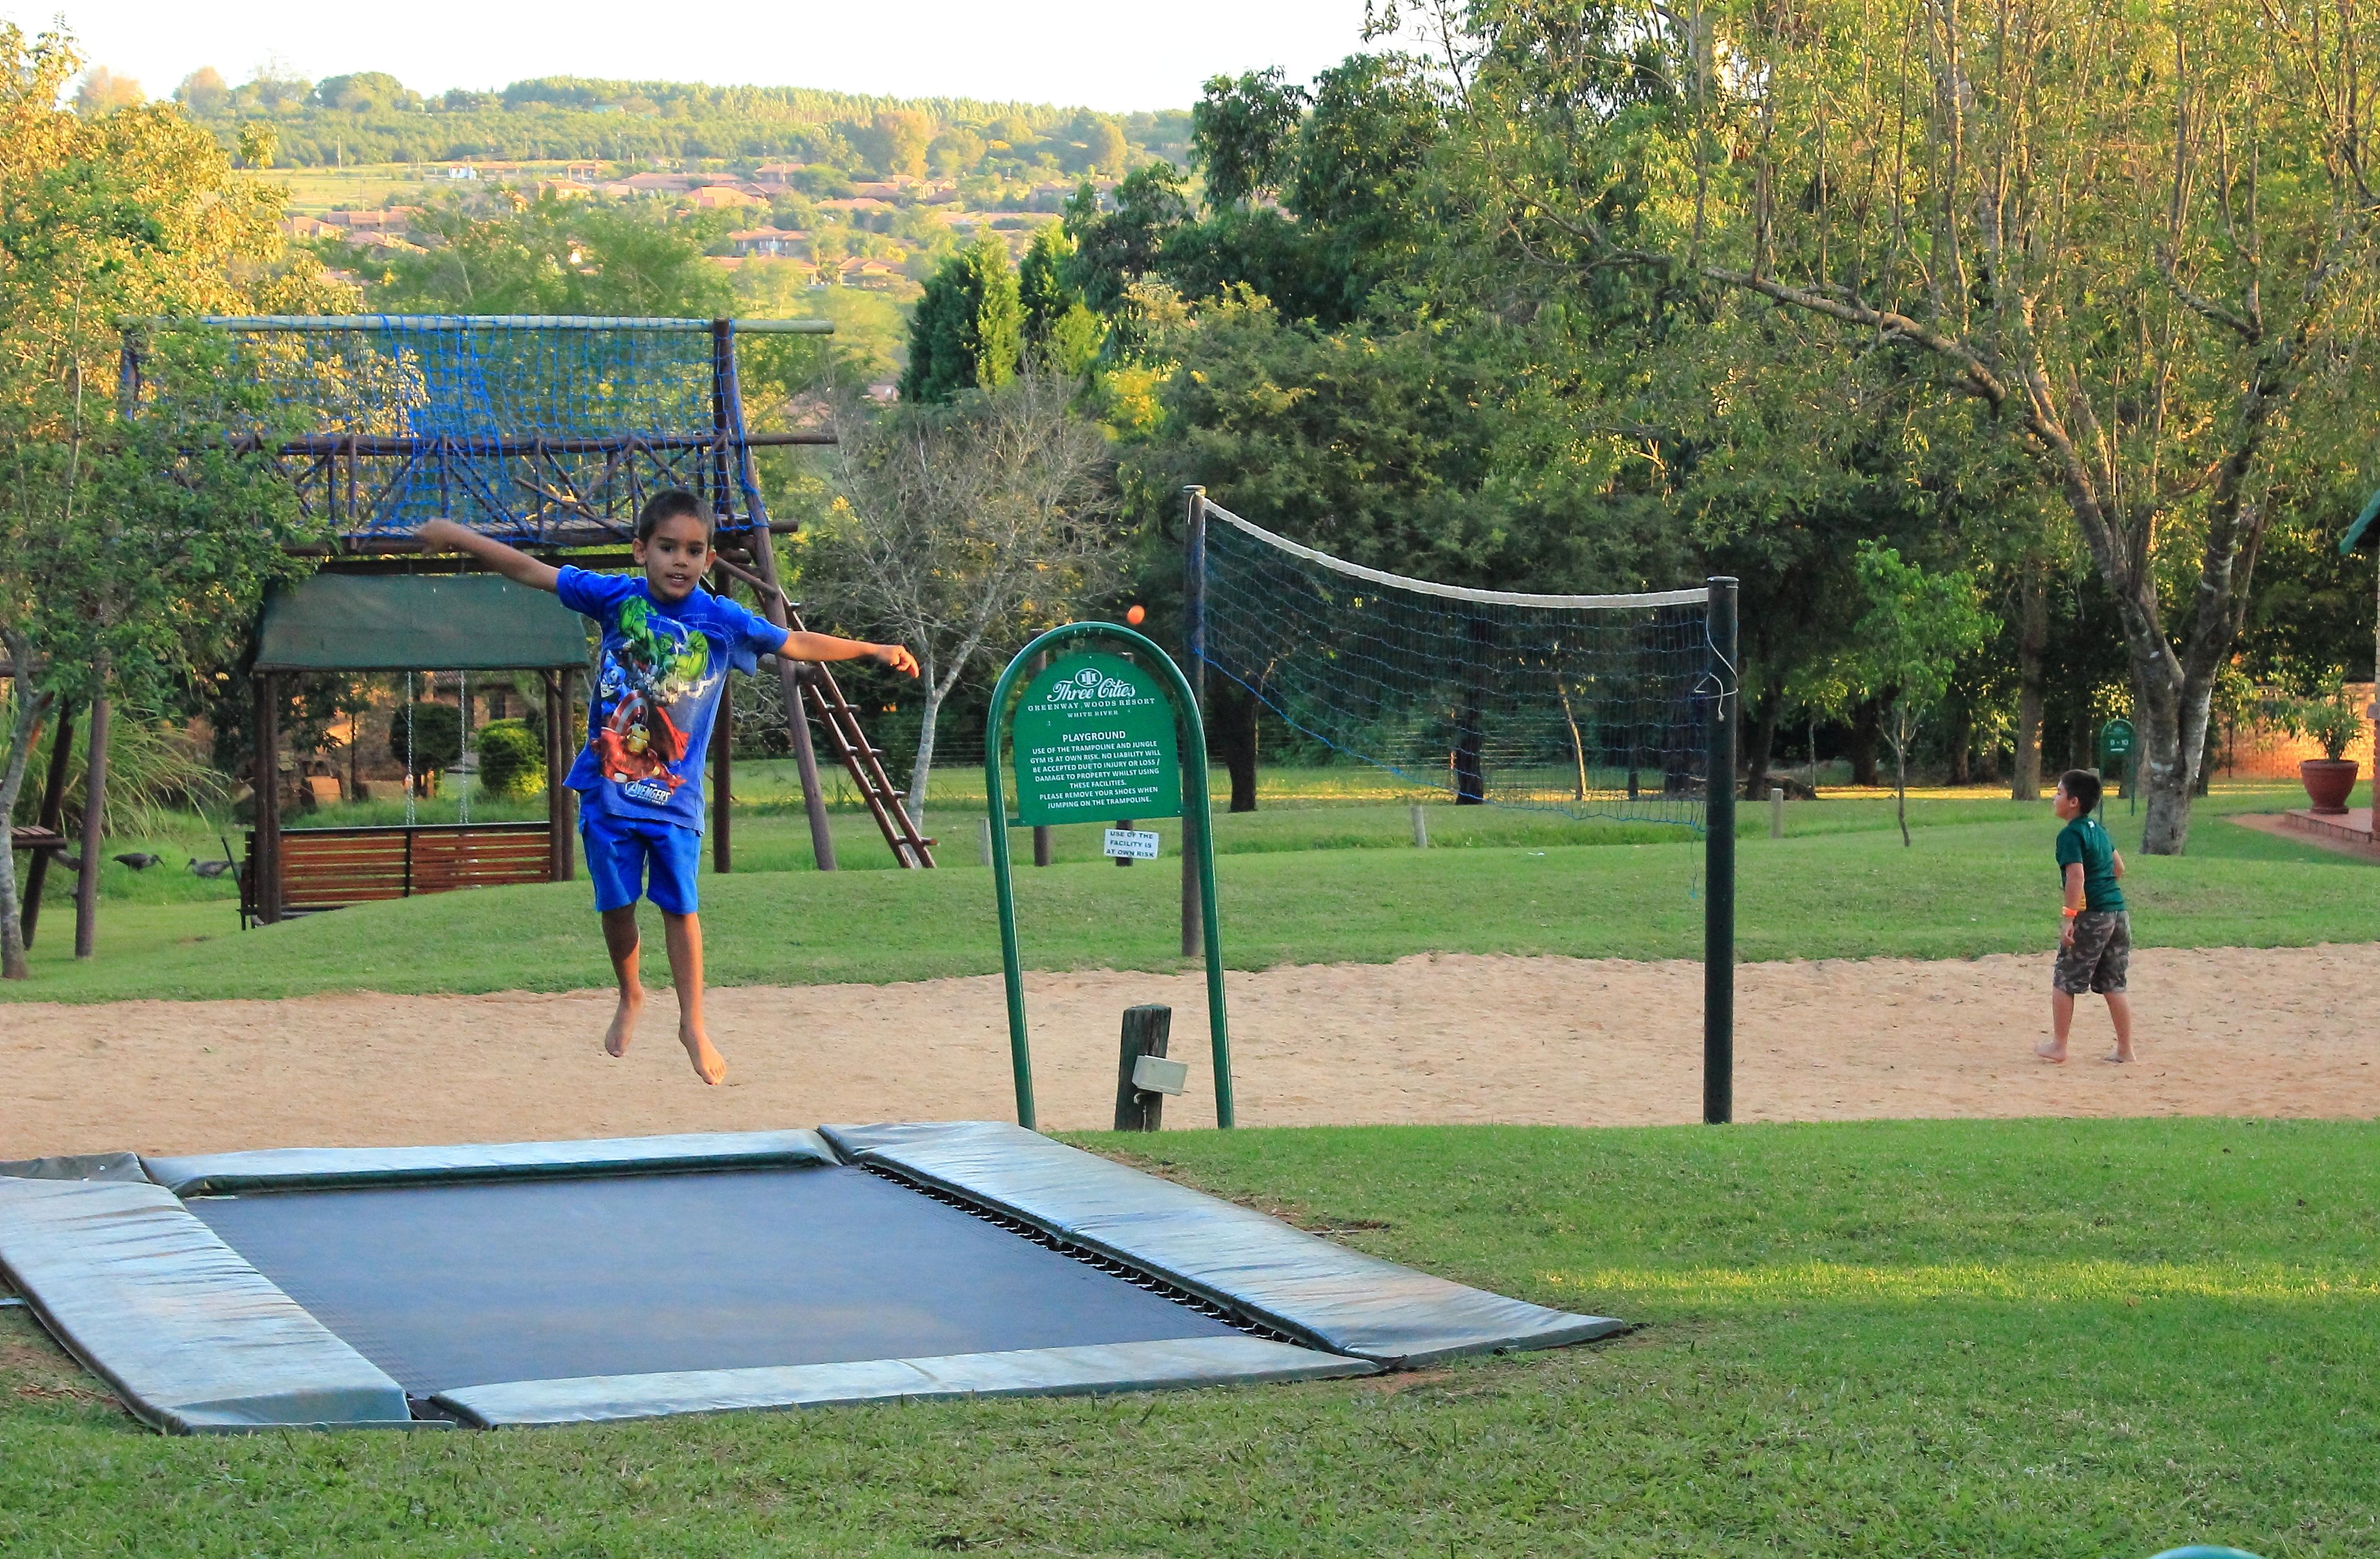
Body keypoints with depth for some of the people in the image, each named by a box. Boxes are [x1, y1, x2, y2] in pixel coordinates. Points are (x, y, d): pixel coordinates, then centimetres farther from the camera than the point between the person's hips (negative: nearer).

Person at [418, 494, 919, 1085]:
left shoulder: (723, 620, -3)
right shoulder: (617, 598, -5)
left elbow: (798, 644, 4)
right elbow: (532, 571, -2)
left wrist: (873, 651, 1)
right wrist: (459, 537, -6)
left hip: (675, 793, 0)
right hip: (608, 788, 1)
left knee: (679, 905, 2)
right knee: (617, 903, 9)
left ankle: (693, 1025, 14)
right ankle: (630, 997, 35)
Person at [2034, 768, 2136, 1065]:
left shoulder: (2071, 834, -11)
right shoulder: (2099, 829, 14)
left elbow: (2077, 876, -20)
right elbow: (2119, 867, 21)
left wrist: (2069, 918, -20)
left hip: (2091, 915, -8)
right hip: (2118, 912, 8)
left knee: (2064, 981, 5)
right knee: (2114, 984, 12)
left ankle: (2058, 1045, 10)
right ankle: (2125, 1048, 12)